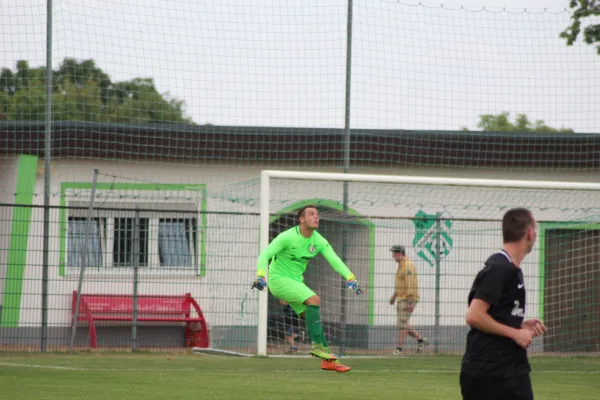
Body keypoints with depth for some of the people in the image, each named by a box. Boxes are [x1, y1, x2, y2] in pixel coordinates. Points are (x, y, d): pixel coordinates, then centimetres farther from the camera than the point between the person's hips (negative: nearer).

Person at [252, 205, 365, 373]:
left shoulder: (318, 241, 0)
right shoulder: (288, 237, -18)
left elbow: (335, 260, -8)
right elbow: (265, 254, -20)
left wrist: (350, 278, -23)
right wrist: (260, 275, -37)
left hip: (295, 281, 7)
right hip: (279, 279, -7)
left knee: (312, 317, -1)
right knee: (314, 299, -25)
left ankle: (327, 360, 0)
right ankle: (317, 345, -22)